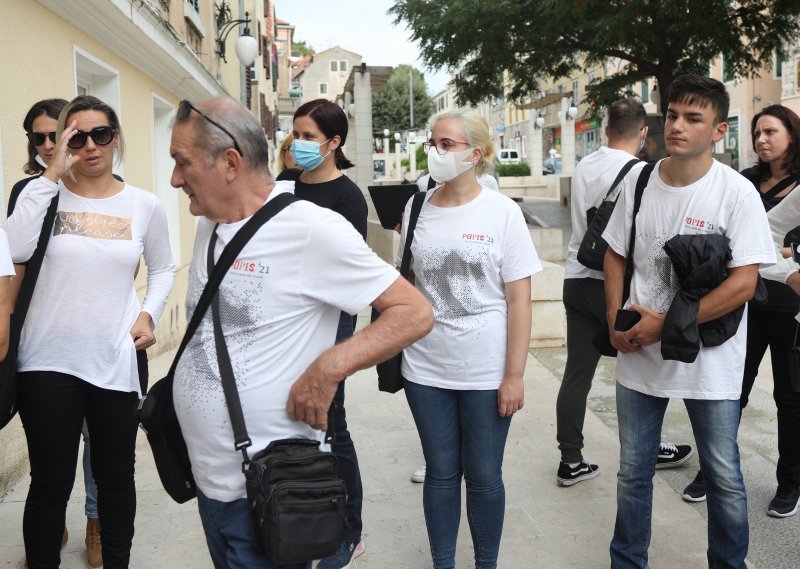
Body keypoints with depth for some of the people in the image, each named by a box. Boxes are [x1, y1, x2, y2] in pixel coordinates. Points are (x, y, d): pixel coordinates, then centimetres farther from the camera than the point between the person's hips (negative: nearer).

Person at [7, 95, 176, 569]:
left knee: (116, 476, 14)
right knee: (51, 482, 7)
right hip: (49, 361, -1)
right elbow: (16, 250, -22)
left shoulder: (145, 205, 3)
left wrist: (149, 313, -1)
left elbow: (163, 268, 17)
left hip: (116, 362, 2)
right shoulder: (44, 192, -2)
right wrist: (53, 174, -18)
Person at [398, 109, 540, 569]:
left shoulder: (503, 212, -6)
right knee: (441, 472, 14)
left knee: (484, 477, 10)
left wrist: (515, 375, -9)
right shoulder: (415, 209, 2)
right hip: (426, 369, 2)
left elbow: (519, 301, -6)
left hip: (486, 373, -2)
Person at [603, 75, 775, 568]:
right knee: (633, 472, 15)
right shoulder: (638, 182, 0)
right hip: (639, 355, 4)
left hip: (709, 360, -3)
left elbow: (744, 284, -16)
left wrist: (664, 324, -17)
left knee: (725, 479, 9)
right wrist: (617, 318, -4)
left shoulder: (736, 192, -12)